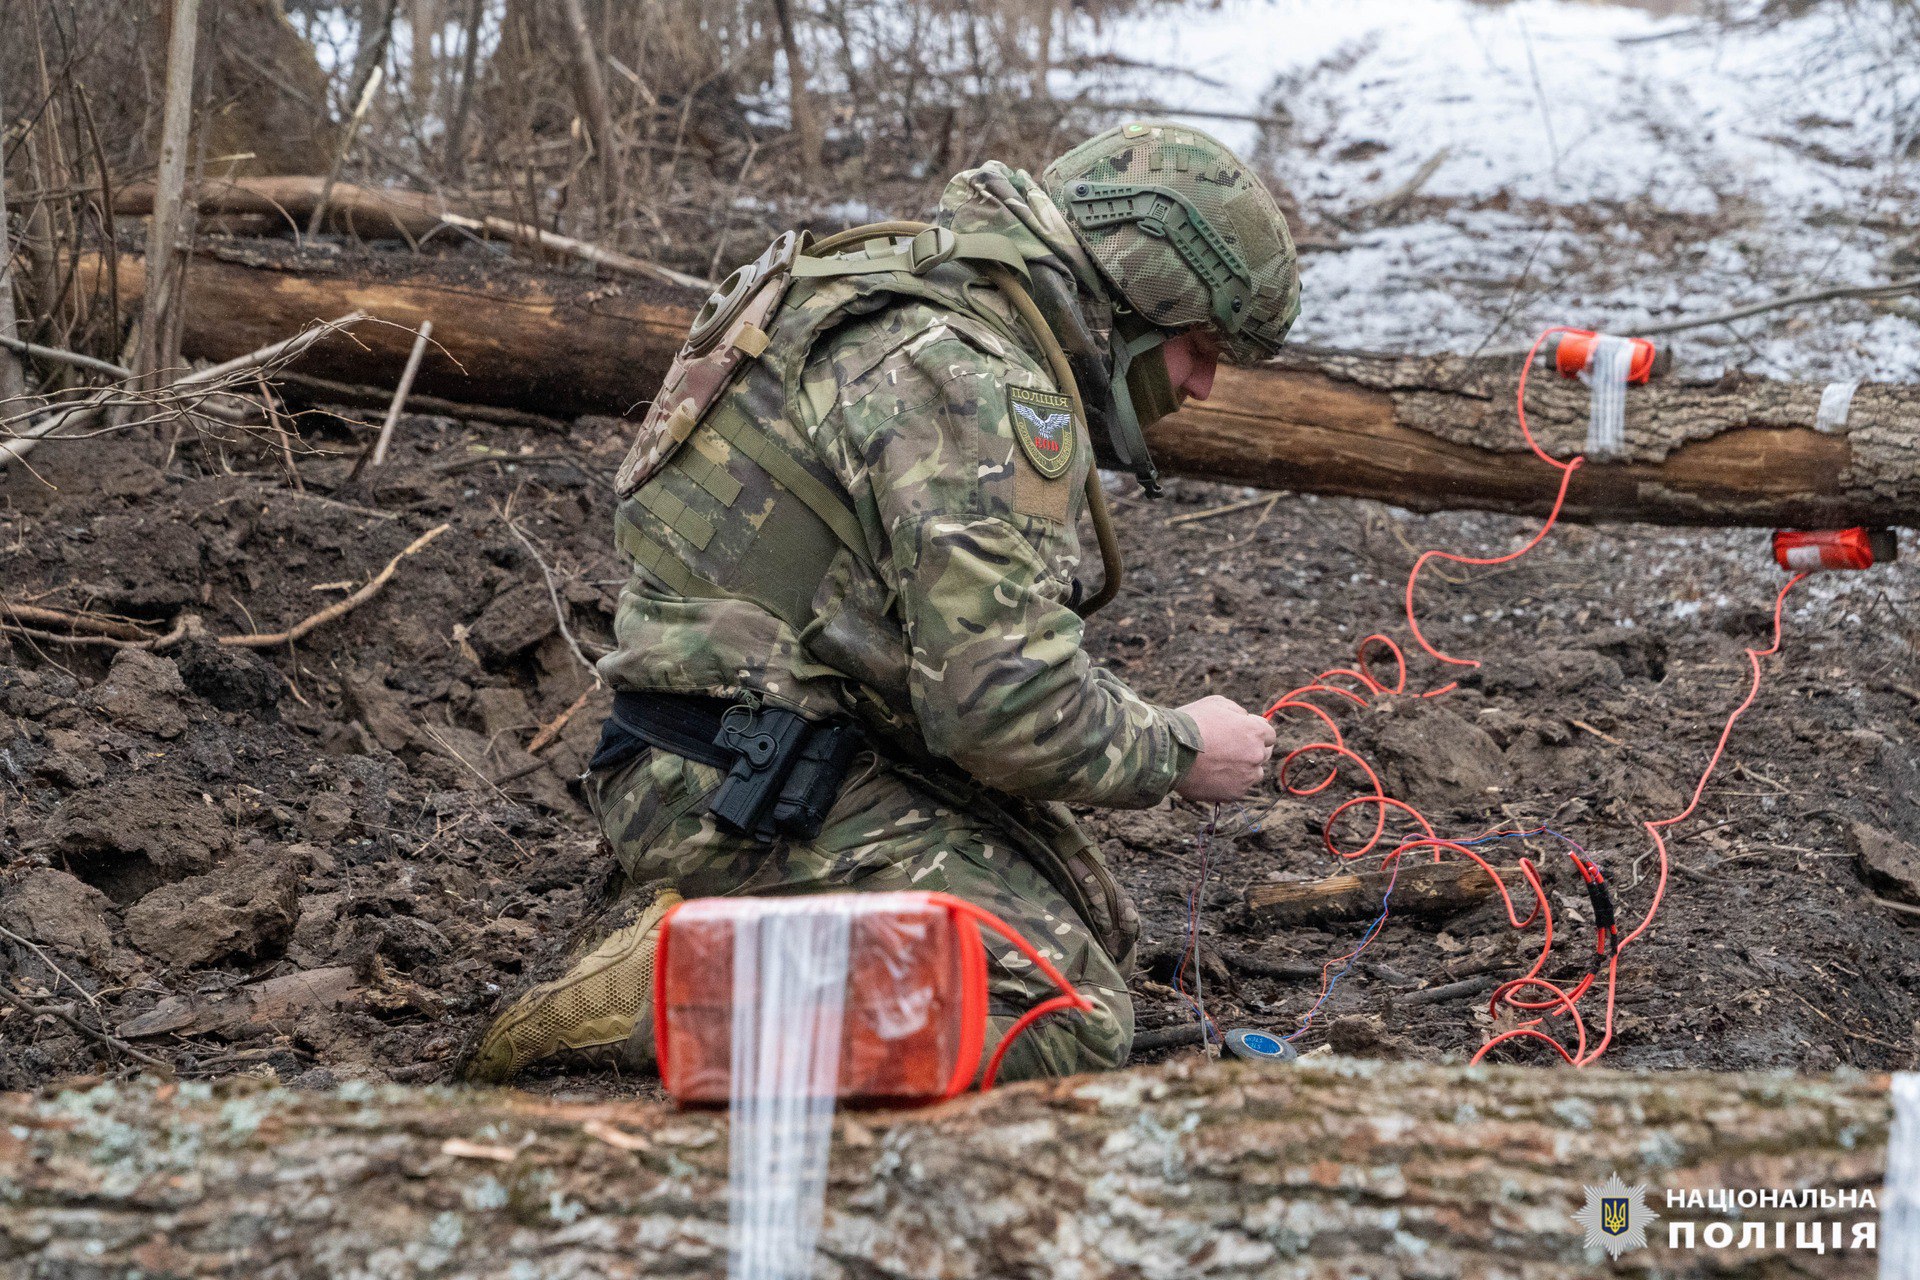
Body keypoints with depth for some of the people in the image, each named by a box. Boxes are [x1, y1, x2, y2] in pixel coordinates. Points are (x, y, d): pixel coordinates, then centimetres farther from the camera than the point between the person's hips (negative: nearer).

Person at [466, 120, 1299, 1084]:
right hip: (746, 793, -11)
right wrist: (1178, 751, -7)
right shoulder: (982, 388, -19)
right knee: (1071, 1019, -17)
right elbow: (1003, 698, -24)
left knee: (1097, 924, 15)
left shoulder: (922, 309, 16)